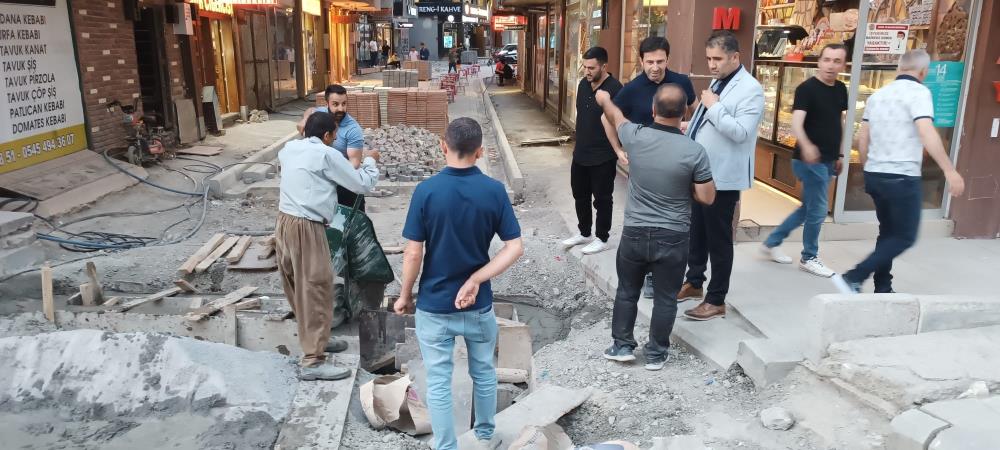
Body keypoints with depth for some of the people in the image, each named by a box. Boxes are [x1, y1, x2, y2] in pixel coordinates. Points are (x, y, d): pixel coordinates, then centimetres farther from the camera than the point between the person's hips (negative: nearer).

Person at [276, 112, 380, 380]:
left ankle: (314, 339, 34)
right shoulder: (327, 155, -11)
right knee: (316, 290, -5)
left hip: (285, 222, 9)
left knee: (299, 286, 18)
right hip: (306, 228, -9)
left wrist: (304, 133, 47)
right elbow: (362, 185, -4)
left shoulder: (290, 149, 11)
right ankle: (313, 361, -4)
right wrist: (371, 161, 14)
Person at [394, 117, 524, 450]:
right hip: (479, 304, 2)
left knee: (438, 382, 11)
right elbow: (515, 247, -12)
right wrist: (476, 280, -13)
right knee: (484, 373, 23)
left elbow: (413, 253, -13)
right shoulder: (494, 191, -9)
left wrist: (405, 295, 0)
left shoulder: (426, 191, -15)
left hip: (434, 305, -2)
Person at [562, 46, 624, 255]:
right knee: (580, 196, 18)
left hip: (603, 157, -7)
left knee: (601, 199, 6)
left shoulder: (615, 89, -18)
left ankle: (602, 238, 22)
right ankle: (584, 233, 35)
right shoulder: (583, 84, 5)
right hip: (580, 154, 8)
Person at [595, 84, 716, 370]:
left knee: (627, 291, 18)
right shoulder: (695, 151, -15)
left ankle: (622, 345, 26)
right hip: (673, 238, -1)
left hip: (634, 232, 2)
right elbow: (707, 198, -9)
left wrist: (605, 99, 34)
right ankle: (656, 354, 23)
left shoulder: (635, 137, -10)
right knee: (665, 298, 13)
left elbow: (616, 116, 13)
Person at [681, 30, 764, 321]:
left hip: (723, 177, -9)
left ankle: (716, 300, 11)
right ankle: (694, 283, 35)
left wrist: (714, 106, -20)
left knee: (718, 239, 1)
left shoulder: (750, 90, -15)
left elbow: (740, 132, -25)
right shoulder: (718, 82, 13)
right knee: (696, 232, 19)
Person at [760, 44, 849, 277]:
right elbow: (796, 123, -28)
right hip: (810, 160, -8)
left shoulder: (841, 89, 8)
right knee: (818, 209, 0)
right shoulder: (807, 88, -16)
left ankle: (771, 243, 27)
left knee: (809, 208, 16)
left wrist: (839, 154, 20)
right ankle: (809, 258, 19)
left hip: (828, 160, 8)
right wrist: (805, 146, -46)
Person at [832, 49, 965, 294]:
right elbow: (926, 134, -22)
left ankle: (883, 290, 19)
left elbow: (862, 138, 14)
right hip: (902, 177, -8)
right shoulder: (918, 92, -9)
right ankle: (853, 278, -10)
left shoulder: (877, 95, 13)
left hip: (875, 175, 8)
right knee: (905, 237, 1)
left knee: (888, 232, 17)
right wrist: (950, 171, -21)